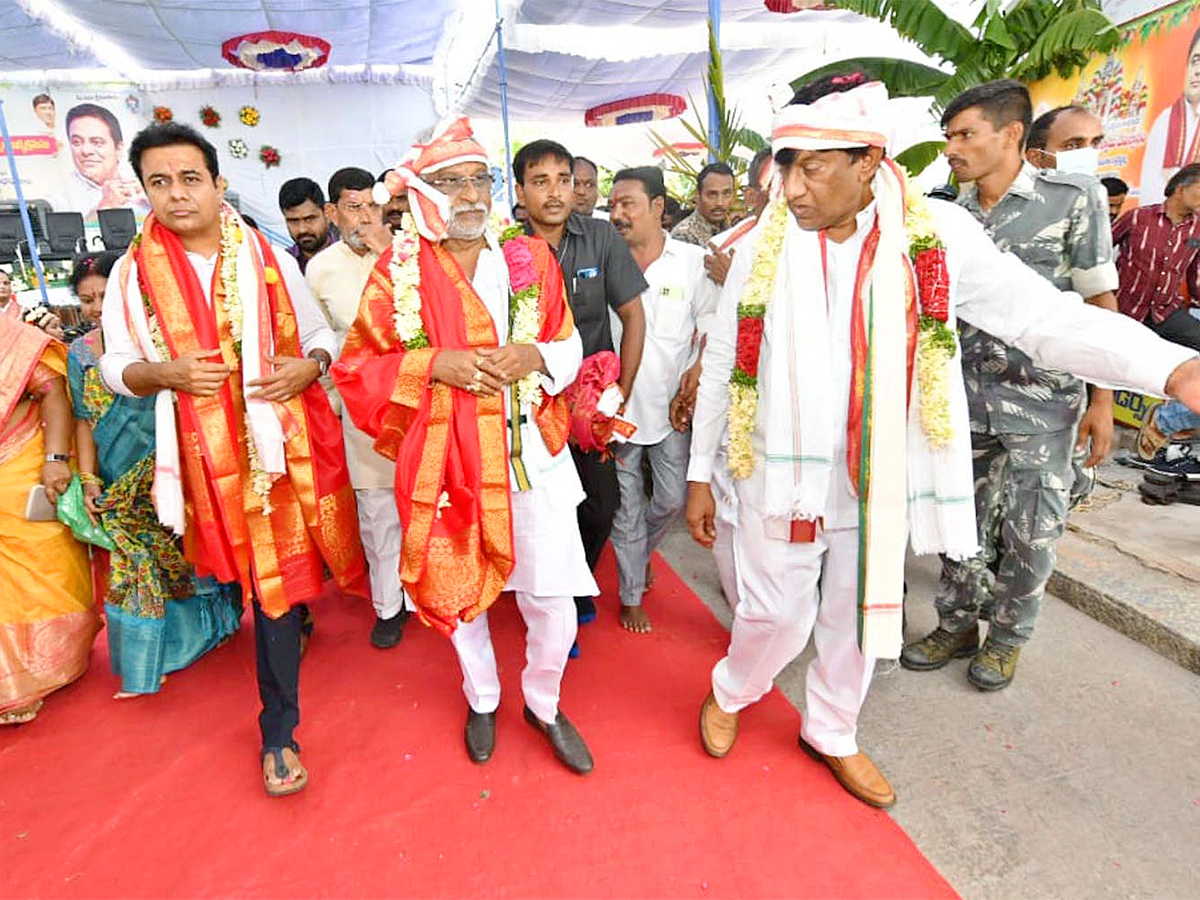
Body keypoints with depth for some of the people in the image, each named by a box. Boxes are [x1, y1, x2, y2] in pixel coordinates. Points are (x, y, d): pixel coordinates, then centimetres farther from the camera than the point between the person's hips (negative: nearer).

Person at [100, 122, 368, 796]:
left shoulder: (269, 258, 3)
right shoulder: (134, 272, 1)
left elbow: (321, 333, 8)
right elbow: (115, 366, 4)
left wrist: (309, 365, -13)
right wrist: (166, 373, -17)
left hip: (289, 436, 1)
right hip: (213, 450, 0)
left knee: (287, 560, 4)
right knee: (267, 573, 8)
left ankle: (279, 728, 24)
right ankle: (280, 726, 35)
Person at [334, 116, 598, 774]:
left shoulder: (530, 259, 5)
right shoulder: (399, 273, -1)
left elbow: (569, 346, 10)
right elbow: (357, 368, -1)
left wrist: (535, 356, -12)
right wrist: (434, 364, -16)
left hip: (532, 455, 1)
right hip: (448, 462, 0)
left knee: (554, 602, 2)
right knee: (458, 589, 16)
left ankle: (543, 703, 33)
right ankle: (482, 699, 44)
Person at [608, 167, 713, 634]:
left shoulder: (693, 261, 0)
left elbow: (711, 327, 5)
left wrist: (697, 370, -12)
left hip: (671, 405, 1)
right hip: (617, 406, 0)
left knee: (672, 498, 6)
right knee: (627, 505, 8)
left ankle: (640, 552, 39)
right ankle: (632, 595, 27)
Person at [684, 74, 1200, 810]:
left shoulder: (937, 235, -7)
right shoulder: (763, 245, -7)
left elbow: (1044, 315, -8)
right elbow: (723, 363, -1)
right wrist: (700, 473, 3)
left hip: (879, 475, 2)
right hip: (782, 473, -1)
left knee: (860, 611, 17)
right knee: (778, 613, 8)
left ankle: (832, 732, 44)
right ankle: (731, 693, 42)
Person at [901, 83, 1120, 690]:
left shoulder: (1074, 196, -5)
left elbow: (1100, 301, -3)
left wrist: (1103, 400, -6)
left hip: (1044, 396, -3)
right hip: (966, 394, 3)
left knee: (1031, 530, 4)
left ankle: (1007, 636, 27)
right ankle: (957, 626, 28)